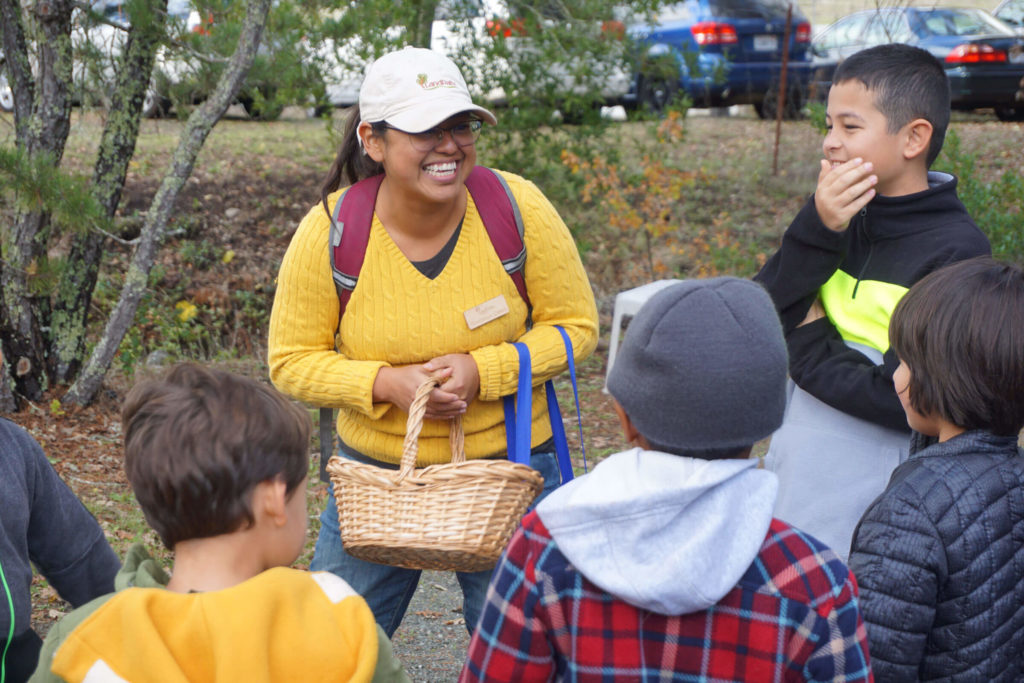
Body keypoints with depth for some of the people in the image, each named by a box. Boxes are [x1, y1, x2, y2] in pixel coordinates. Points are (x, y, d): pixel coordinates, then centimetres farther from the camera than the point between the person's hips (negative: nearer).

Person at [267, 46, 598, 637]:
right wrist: (386, 384, -21)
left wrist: (483, 370, -20)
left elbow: (576, 326, -4)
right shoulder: (330, 232, -14)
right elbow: (292, 361, -4)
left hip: (509, 466, 0)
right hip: (375, 470, 1)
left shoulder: (519, 209, -14)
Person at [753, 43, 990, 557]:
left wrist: (806, 347, -8)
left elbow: (905, 398, -20)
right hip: (791, 485, 6)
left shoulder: (956, 252, -13)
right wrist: (816, 230, -16)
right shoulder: (844, 223, 5)